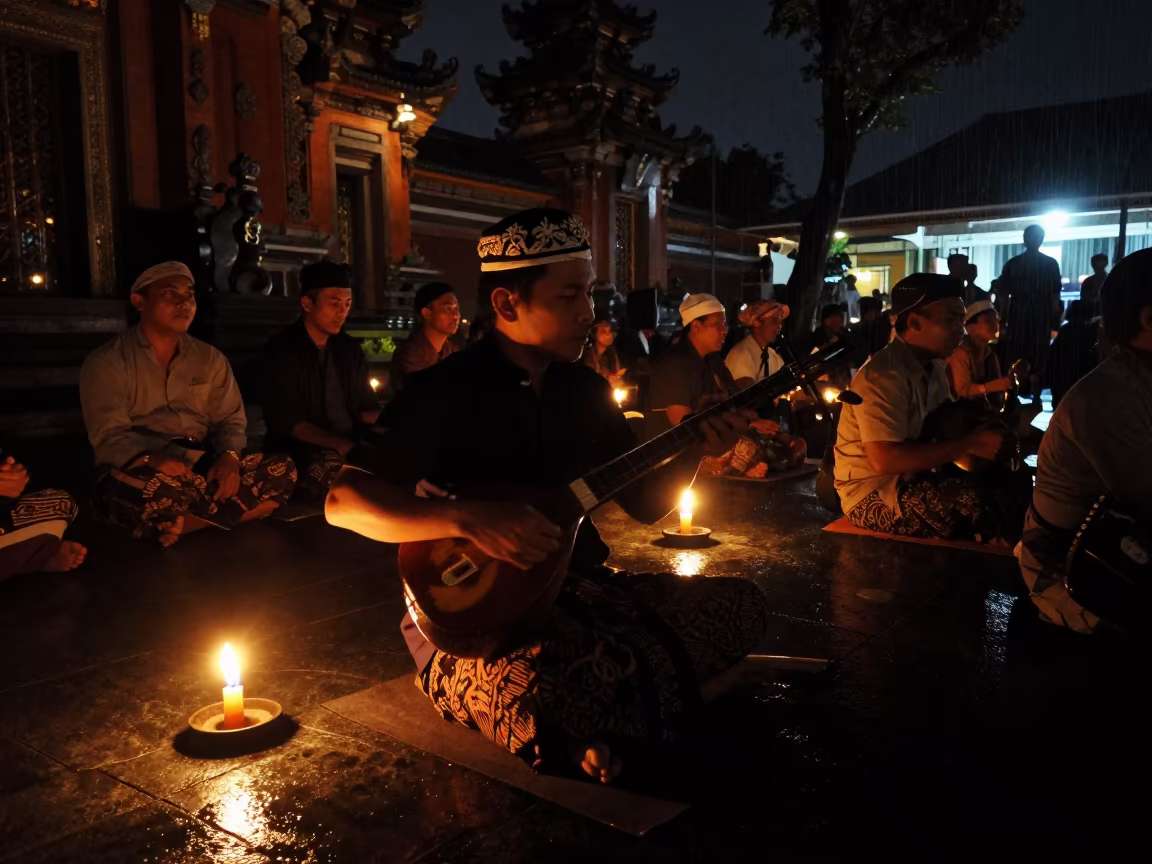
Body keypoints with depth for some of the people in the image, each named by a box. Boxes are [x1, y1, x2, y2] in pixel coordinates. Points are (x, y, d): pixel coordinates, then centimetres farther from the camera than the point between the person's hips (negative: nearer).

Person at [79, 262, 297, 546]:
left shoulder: (210, 359, 15)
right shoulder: (107, 362, 1)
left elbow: (230, 418, 11)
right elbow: (109, 435, -10)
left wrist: (228, 457, -14)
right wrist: (151, 460, -33)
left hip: (203, 469, 5)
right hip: (139, 472, -5)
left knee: (282, 470, -22)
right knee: (159, 493, -42)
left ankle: (178, 527, -24)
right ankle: (241, 513, -17)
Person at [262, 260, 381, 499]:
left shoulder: (349, 349, 14)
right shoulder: (282, 350, -4)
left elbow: (367, 407, 14)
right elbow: (286, 421, -12)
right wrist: (342, 445, -24)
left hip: (352, 448, 6)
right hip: (299, 453, -6)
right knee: (333, 465, -37)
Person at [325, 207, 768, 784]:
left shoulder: (586, 390, 8)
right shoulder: (445, 393, -12)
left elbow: (644, 503, 12)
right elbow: (343, 501, -19)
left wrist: (695, 449, -7)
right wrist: (468, 520, -32)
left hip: (578, 588, 7)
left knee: (739, 606, -7)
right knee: (550, 702, -38)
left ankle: (604, 730, 1)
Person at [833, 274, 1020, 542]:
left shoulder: (932, 366, 7)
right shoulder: (883, 375, -21)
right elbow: (885, 459, -29)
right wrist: (971, 443, -25)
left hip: (910, 479, 8)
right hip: (872, 494, -8)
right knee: (973, 499, -27)